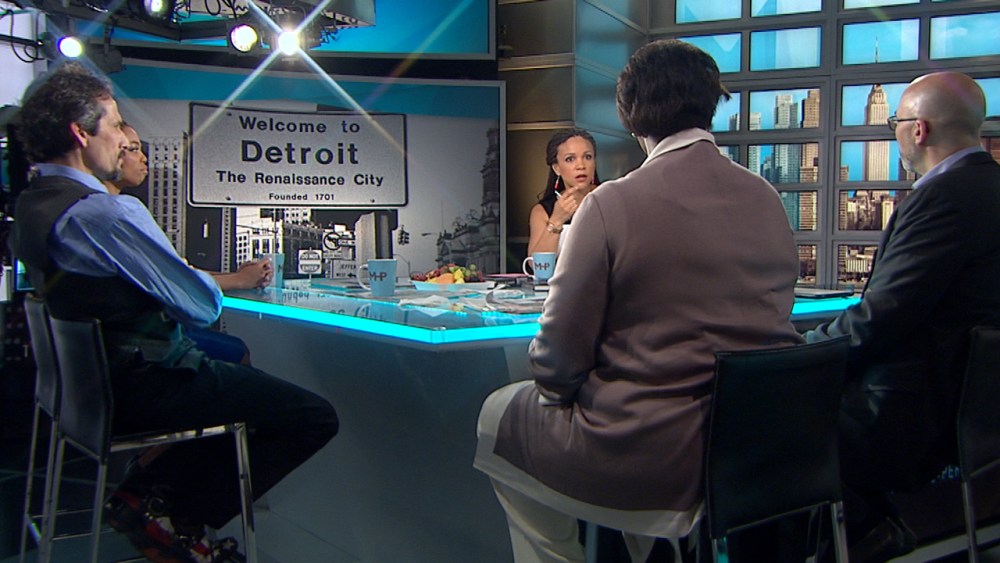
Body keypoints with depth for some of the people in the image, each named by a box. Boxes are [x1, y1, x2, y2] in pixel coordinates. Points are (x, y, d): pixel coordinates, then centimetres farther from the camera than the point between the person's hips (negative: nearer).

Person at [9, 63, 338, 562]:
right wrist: (217, 285, 5)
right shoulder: (108, 212, -24)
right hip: (141, 387, -10)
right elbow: (203, 305, -20)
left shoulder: (31, 204, 7)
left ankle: (150, 486, 21)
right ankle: (168, 513, -2)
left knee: (235, 356, 33)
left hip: (88, 374, 10)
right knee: (314, 417, -7)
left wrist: (231, 277, 13)